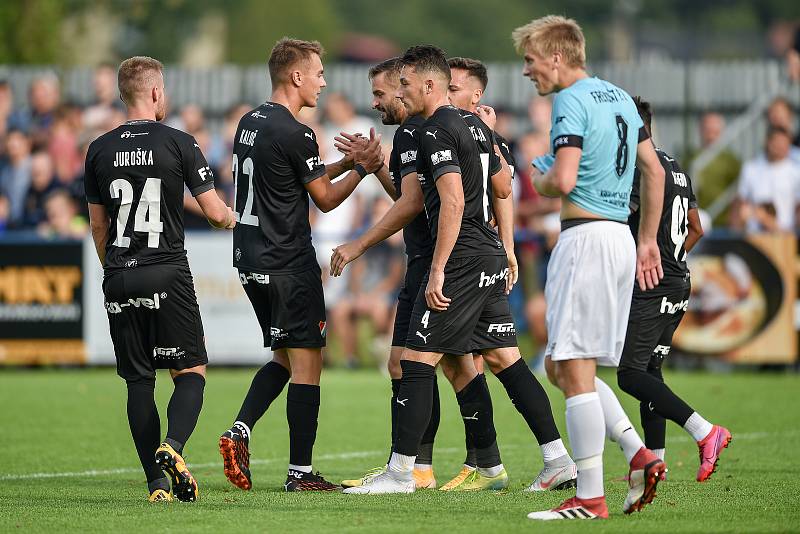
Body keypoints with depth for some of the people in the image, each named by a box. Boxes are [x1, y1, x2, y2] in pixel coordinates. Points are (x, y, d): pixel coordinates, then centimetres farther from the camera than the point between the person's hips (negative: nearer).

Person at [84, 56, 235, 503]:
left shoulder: (100, 150, 7)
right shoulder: (179, 144, -5)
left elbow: (98, 224, 15)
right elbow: (216, 213, -3)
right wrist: (231, 218, 20)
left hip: (119, 278, 4)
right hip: (167, 273, -4)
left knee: (139, 381, 7)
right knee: (192, 370, 3)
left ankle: (157, 482, 2)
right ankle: (173, 446, -22)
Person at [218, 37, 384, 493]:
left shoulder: (250, 123, 11)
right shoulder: (295, 134, -16)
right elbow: (326, 199, -6)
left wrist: (345, 162, 17)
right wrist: (362, 169, 7)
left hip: (252, 262, 9)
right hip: (290, 264, -9)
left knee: (285, 357, 19)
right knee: (306, 364, -2)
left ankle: (239, 433, 3)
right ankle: (301, 472, 0)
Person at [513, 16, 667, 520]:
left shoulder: (571, 101, -11)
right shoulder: (619, 97, 17)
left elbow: (563, 180, -22)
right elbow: (655, 171, 21)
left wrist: (539, 179, 1)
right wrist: (648, 241, 24)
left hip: (586, 236, -9)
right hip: (621, 237, 9)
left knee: (574, 368, -7)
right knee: (563, 366, 15)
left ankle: (590, 498, -8)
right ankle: (640, 455, 4)